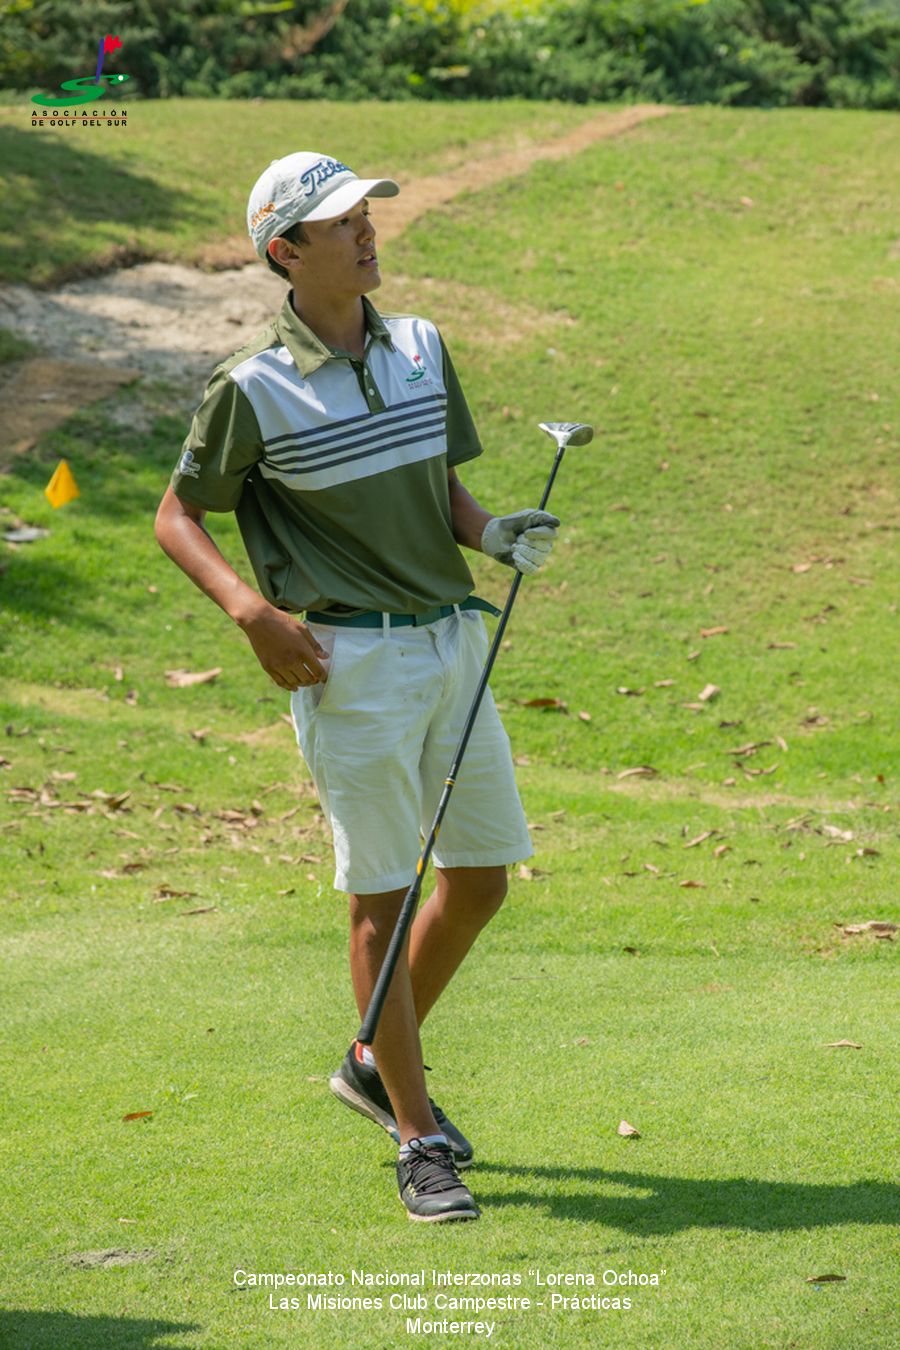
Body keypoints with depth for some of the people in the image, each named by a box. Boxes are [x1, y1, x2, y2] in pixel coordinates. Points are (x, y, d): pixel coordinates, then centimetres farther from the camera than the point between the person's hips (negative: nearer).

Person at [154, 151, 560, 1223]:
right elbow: (177, 517, -1)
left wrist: (493, 533, -5)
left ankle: (378, 1064, 33)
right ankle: (418, 1143, 5)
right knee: (382, 895, -3)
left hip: (454, 640, 6)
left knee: (483, 875, 11)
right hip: (351, 659, -6)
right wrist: (253, 613, -16)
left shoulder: (421, 347, 8)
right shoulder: (252, 388, -9)